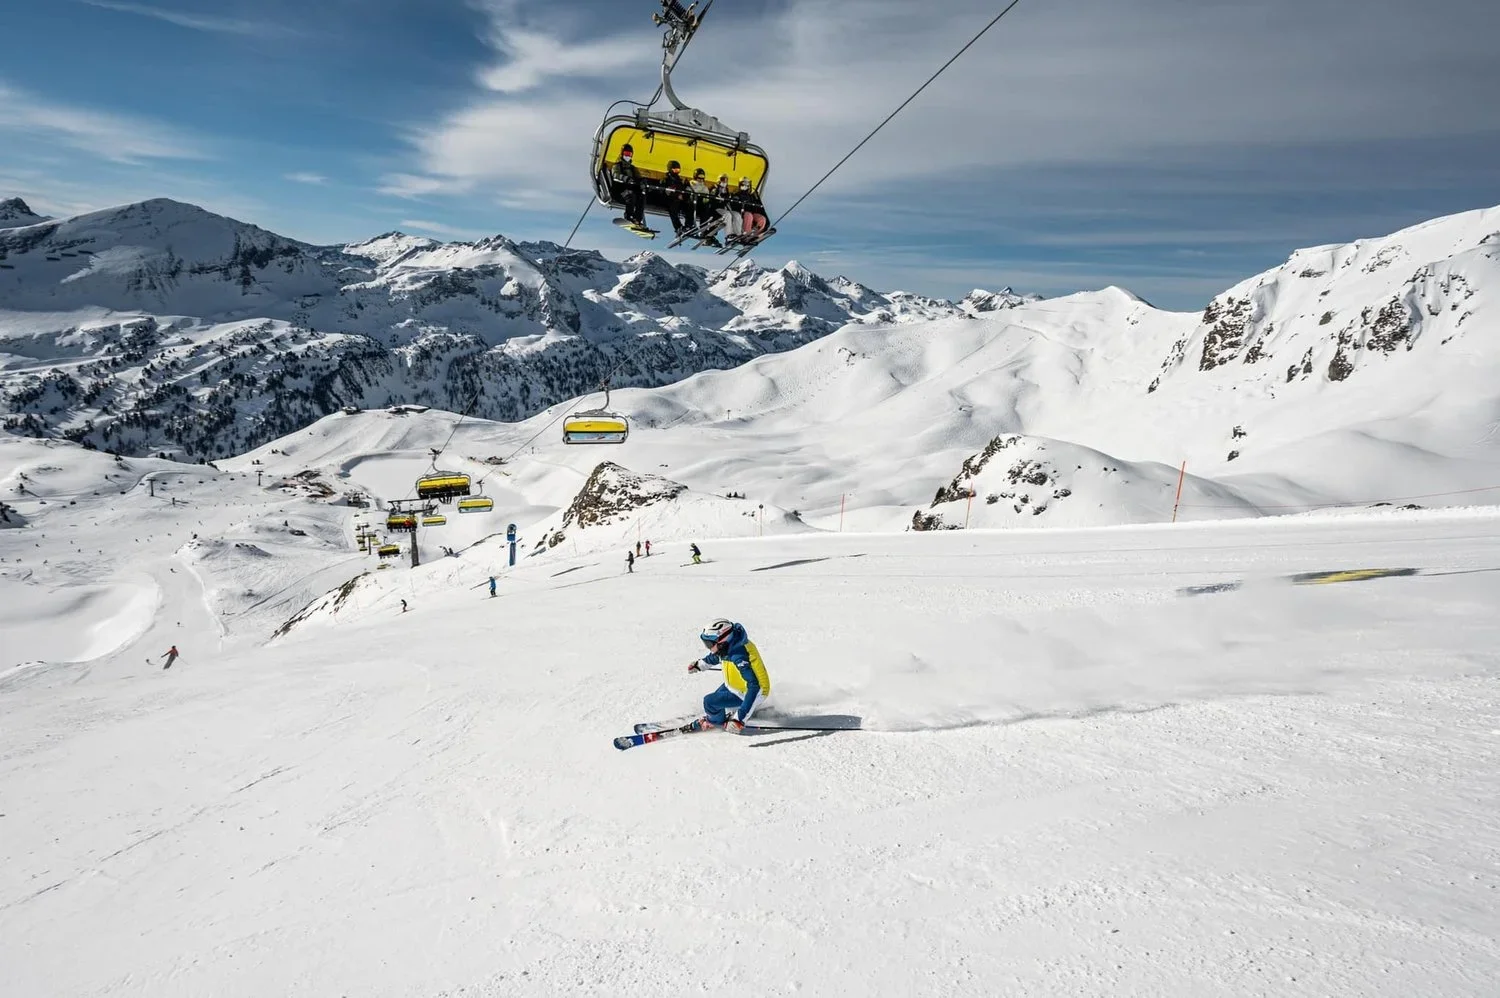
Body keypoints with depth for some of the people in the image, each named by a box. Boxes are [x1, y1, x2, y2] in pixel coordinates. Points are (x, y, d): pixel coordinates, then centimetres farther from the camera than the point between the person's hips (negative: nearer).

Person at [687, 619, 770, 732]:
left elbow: (754, 688, -41)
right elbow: (715, 656, 13)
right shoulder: (728, 644, -13)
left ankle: (715, 722, 21)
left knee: (709, 702, -10)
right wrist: (699, 664, 30)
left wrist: (740, 719, -43)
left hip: (752, 693, -9)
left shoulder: (739, 659, -40)